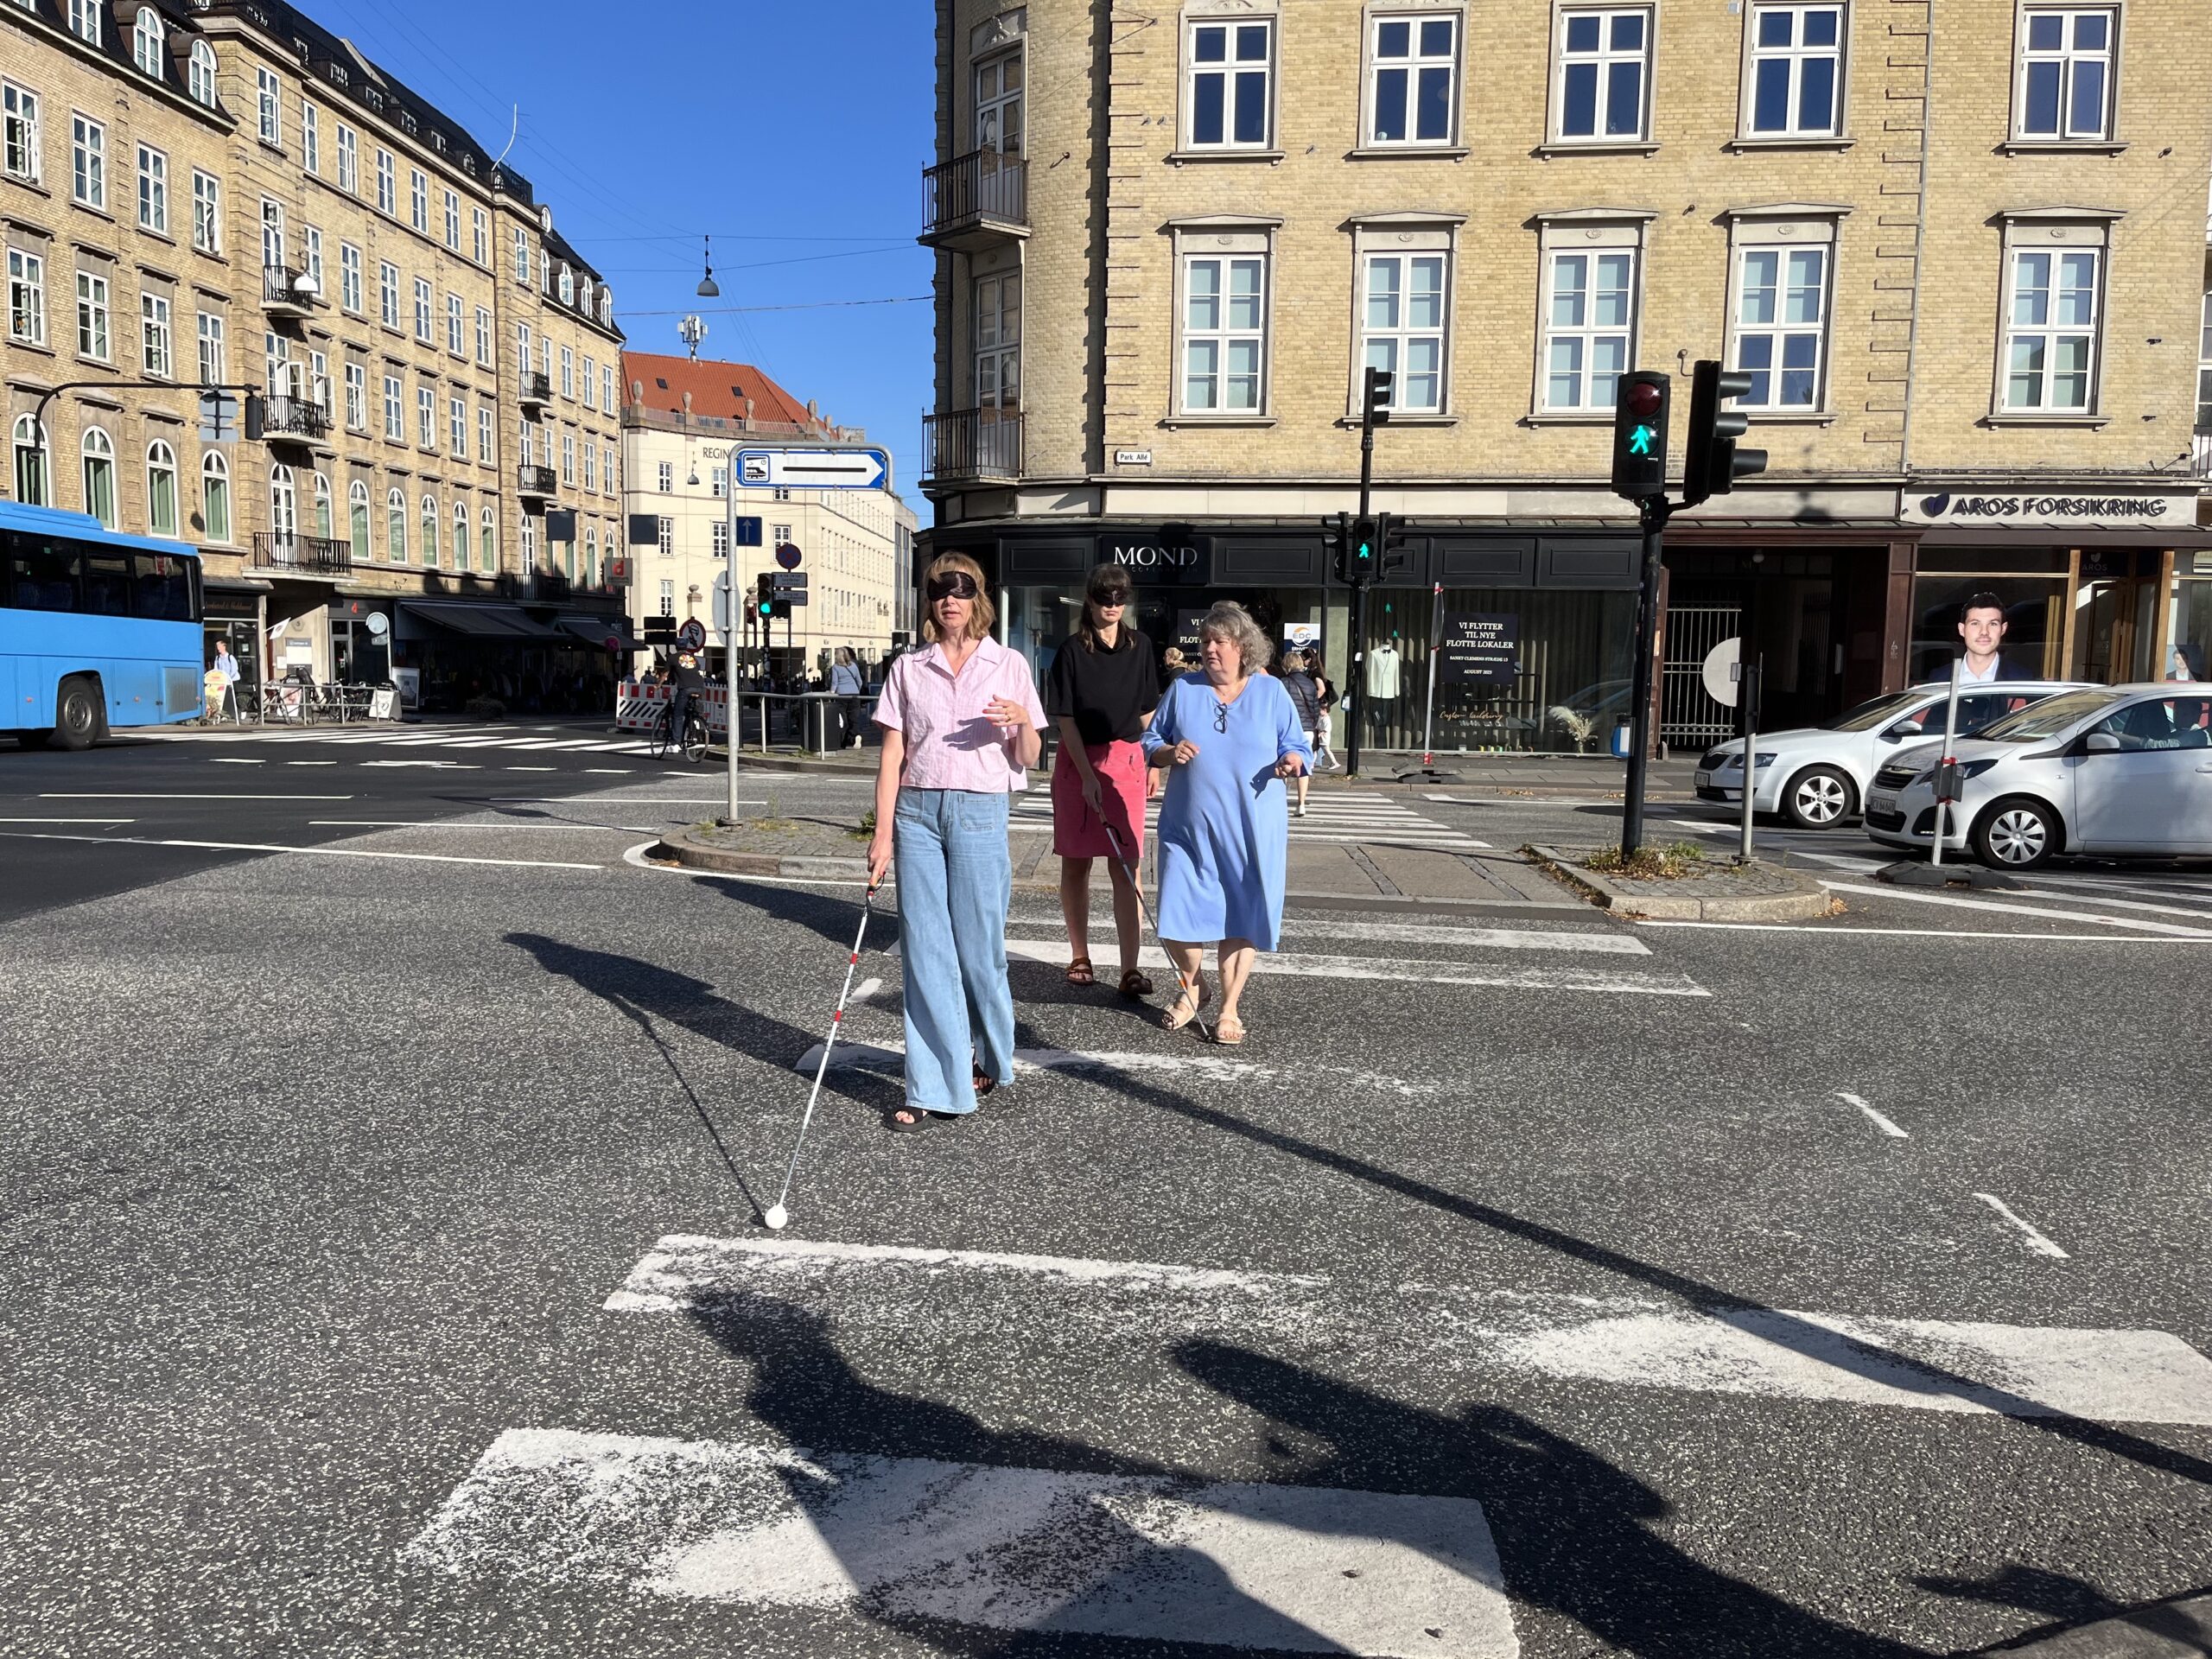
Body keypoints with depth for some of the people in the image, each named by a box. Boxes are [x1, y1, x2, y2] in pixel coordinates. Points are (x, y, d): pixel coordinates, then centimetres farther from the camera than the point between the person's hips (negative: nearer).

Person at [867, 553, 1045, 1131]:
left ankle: (989, 1061, 27)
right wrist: (883, 833, 0)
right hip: (917, 812, 2)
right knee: (925, 950, 1)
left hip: (980, 813, -2)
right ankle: (932, 1088, 6)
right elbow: (892, 756, 7)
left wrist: (1023, 724, -17)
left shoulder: (1009, 665, 5)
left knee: (978, 947, 2)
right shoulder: (909, 669, 9)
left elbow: (1029, 759, 5)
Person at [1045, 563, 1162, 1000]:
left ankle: (1131, 969, -6)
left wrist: (1151, 760, 8)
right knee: (1076, 862, 7)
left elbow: (1147, 710, 13)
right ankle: (1080, 957, 19)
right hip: (1078, 760, -1)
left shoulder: (1139, 646, 6)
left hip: (1126, 759, 2)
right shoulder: (1072, 649, -4)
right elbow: (1065, 717, -7)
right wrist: (1088, 773, -14)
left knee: (1125, 866, -3)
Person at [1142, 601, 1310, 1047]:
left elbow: (1297, 748, 7)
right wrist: (1170, 753, -12)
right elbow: (1149, 741, 10)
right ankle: (1191, 988, 29)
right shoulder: (1183, 690, 5)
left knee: (1241, 919, 4)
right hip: (1188, 827, 1)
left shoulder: (1271, 692, 4)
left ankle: (1230, 1007, 19)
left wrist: (1291, 761, -16)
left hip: (1251, 833, -1)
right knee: (1178, 918, 1)